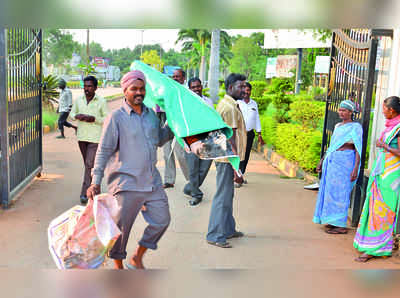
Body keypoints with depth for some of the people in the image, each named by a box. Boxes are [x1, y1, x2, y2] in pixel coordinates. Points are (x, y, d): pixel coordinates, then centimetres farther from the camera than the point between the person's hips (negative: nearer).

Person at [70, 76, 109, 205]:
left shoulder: (101, 102, -6)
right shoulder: (78, 100, 6)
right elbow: (72, 113, 18)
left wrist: (94, 119, -18)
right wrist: (77, 116, -6)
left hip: (95, 137, -5)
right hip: (81, 136, 5)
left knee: (89, 164, -10)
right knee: (88, 164, 15)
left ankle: (85, 193, -7)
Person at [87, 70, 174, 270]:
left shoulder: (151, 115, 10)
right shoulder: (116, 118, -7)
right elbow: (104, 151, -8)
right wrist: (96, 182, -14)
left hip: (152, 181, 6)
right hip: (126, 183, -6)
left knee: (161, 220, 8)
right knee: (121, 226, 4)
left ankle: (137, 259, 27)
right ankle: (118, 266, 27)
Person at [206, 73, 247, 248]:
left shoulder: (225, 104, 15)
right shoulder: (230, 108, -17)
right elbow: (231, 140, -22)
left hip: (224, 157, 11)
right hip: (228, 158, -11)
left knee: (227, 194, 18)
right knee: (223, 196, -4)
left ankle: (228, 229, 30)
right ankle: (215, 236, 3)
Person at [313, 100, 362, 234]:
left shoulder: (355, 127, -6)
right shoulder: (338, 126, 16)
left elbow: (358, 149, -11)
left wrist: (356, 168, -19)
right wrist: (322, 160, 22)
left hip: (345, 162, -8)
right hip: (332, 160, 8)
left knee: (339, 191, -6)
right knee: (330, 190, 9)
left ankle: (341, 225, 1)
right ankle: (334, 222, 19)